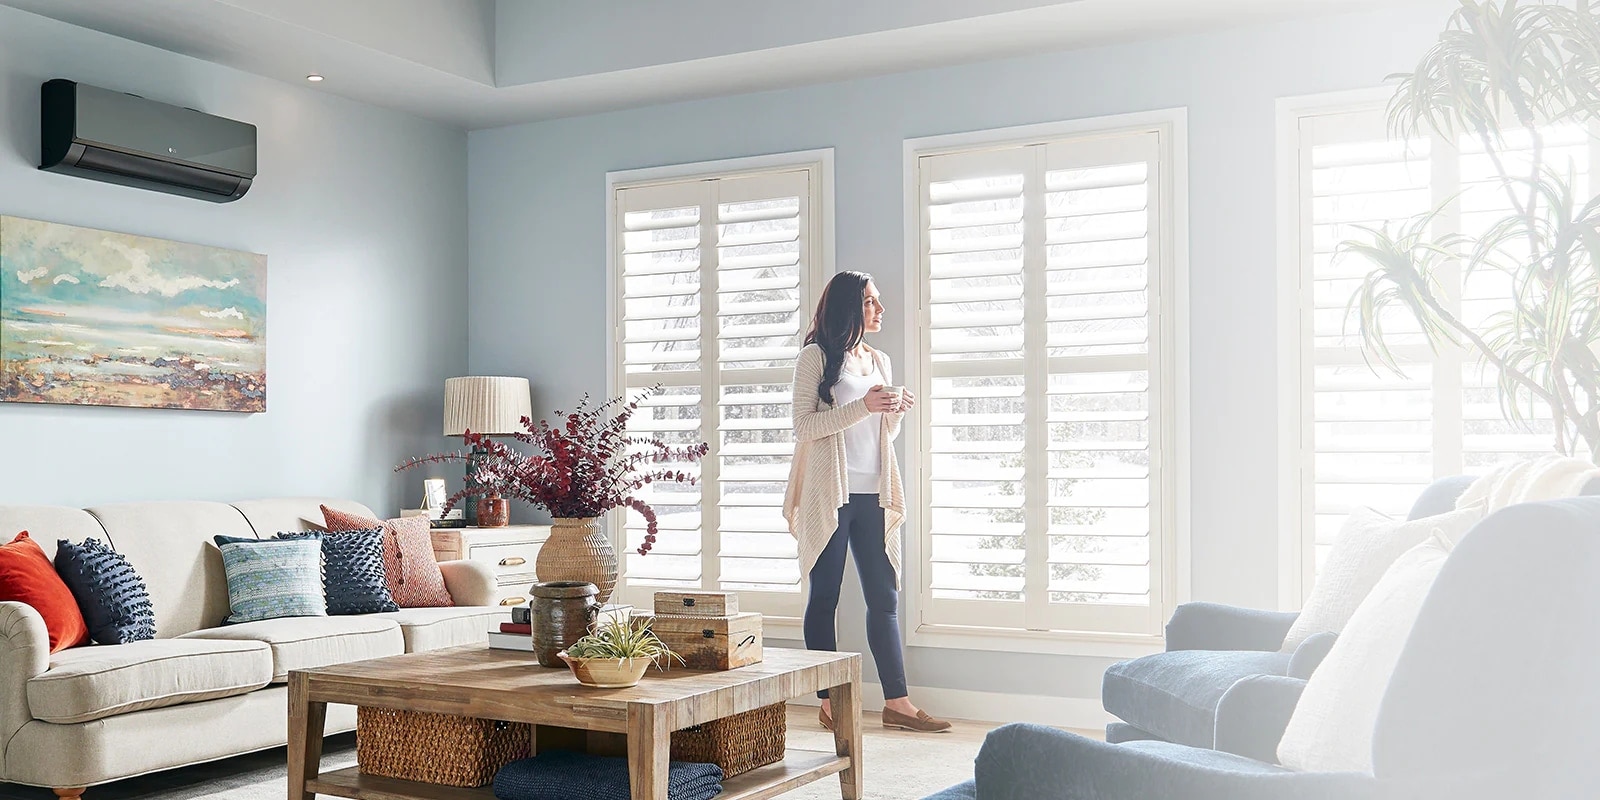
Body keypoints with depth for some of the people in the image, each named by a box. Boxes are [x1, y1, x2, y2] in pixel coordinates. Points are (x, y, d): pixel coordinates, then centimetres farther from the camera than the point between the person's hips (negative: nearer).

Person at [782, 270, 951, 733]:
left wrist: (898, 412, 2)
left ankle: (897, 703, 8)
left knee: (885, 597, 4)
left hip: (872, 495, 6)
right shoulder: (817, 357, -1)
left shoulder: (880, 362, 18)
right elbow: (804, 426, -10)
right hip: (829, 494, -6)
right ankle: (829, 702, 7)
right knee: (824, 598, 1)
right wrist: (863, 406, -17)